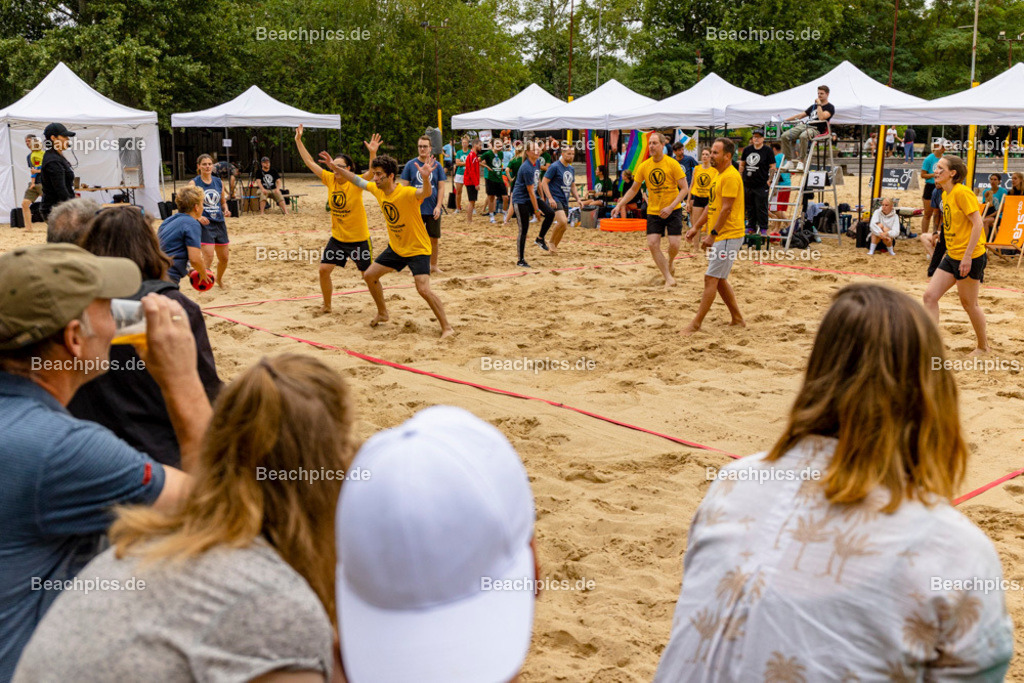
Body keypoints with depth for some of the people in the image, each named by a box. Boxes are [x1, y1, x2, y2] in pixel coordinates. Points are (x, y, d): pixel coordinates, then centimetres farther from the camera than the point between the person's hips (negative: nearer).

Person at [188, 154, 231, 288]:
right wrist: (198, 217, -25)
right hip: (204, 224, -5)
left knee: (224, 257, 13)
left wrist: (225, 210, -1)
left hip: (219, 223, 5)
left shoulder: (219, 182, 10)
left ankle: (219, 279, 40)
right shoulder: (194, 183, -4)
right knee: (208, 257, -17)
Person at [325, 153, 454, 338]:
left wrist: (425, 178, -68)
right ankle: (382, 313, 34)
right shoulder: (377, 190, -3)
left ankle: (446, 328, -8)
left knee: (423, 289, -21)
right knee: (369, 275, 12)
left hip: (418, 249, -8)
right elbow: (358, 181, 13)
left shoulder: (406, 193, -27)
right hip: (395, 247, 8)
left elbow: (425, 193, -47)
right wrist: (335, 167, 12)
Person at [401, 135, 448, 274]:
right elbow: (404, 186, 3)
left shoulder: (436, 166, 3)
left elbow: (441, 187, 3)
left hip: (433, 209, 1)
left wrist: (438, 206, -6)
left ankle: (433, 266, 21)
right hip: (415, 209, -1)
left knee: (434, 239, 7)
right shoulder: (411, 164, 1)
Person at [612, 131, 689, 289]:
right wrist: (620, 205, -1)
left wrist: (670, 207, -21)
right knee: (652, 244, -9)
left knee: (674, 244, -10)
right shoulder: (644, 166, 0)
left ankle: (670, 261, 27)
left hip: (673, 210, -3)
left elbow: (684, 189, -10)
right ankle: (668, 278, 3)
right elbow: (633, 189, 11)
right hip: (653, 211, 3)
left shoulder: (672, 164, -11)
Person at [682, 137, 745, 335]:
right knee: (719, 280, 15)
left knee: (711, 279, -9)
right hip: (720, 237, 11)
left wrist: (713, 234, -20)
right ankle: (737, 319, 24)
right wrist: (696, 227, 17)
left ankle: (696, 324, -7)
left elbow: (726, 209, -20)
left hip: (728, 236, -11)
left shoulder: (731, 176, -16)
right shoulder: (719, 175, 16)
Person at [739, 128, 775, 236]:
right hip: (747, 184, 5)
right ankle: (751, 227, 23)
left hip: (761, 185, -5)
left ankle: (763, 229, 4)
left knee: (762, 207, -3)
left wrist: (769, 180, -9)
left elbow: (773, 167, -2)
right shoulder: (747, 149, 9)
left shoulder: (767, 150, -3)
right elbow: (742, 164, 19)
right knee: (749, 207, 12)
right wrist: (740, 178, 12)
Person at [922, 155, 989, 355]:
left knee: (969, 303, 5)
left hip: (970, 257, -9)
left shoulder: (962, 192, -16)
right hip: (952, 256, 9)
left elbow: (977, 224, -20)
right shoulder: (945, 194, 10)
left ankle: (983, 346, 24)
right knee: (930, 296, 0)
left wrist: (967, 256, -23)